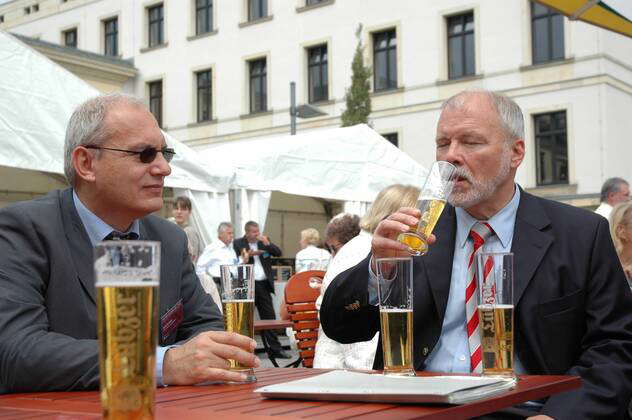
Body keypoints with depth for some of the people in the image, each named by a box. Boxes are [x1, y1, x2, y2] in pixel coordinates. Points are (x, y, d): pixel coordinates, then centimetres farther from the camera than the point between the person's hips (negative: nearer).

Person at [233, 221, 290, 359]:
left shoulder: (264, 241, 12)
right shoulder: (238, 243, 2)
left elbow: (279, 253, 4)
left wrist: (267, 243, -9)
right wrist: (247, 256, -18)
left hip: (264, 284, 4)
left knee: (269, 316, 5)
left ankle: (275, 349, 10)